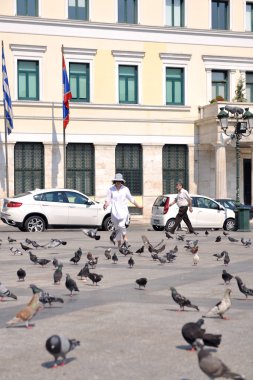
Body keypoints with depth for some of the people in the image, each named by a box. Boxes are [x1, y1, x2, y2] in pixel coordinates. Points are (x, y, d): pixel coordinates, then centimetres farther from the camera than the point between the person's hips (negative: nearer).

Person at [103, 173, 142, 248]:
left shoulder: (125, 189, 1)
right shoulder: (111, 189, 0)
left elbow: (131, 199, 11)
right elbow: (108, 199, 0)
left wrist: (138, 206, 12)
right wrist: (106, 204, -20)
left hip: (123, 210, -1)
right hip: (114, 211, 1)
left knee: (121, 225, -22)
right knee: (117, 228, 5)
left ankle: (124, 238, -3)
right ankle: (119, 242, 17)